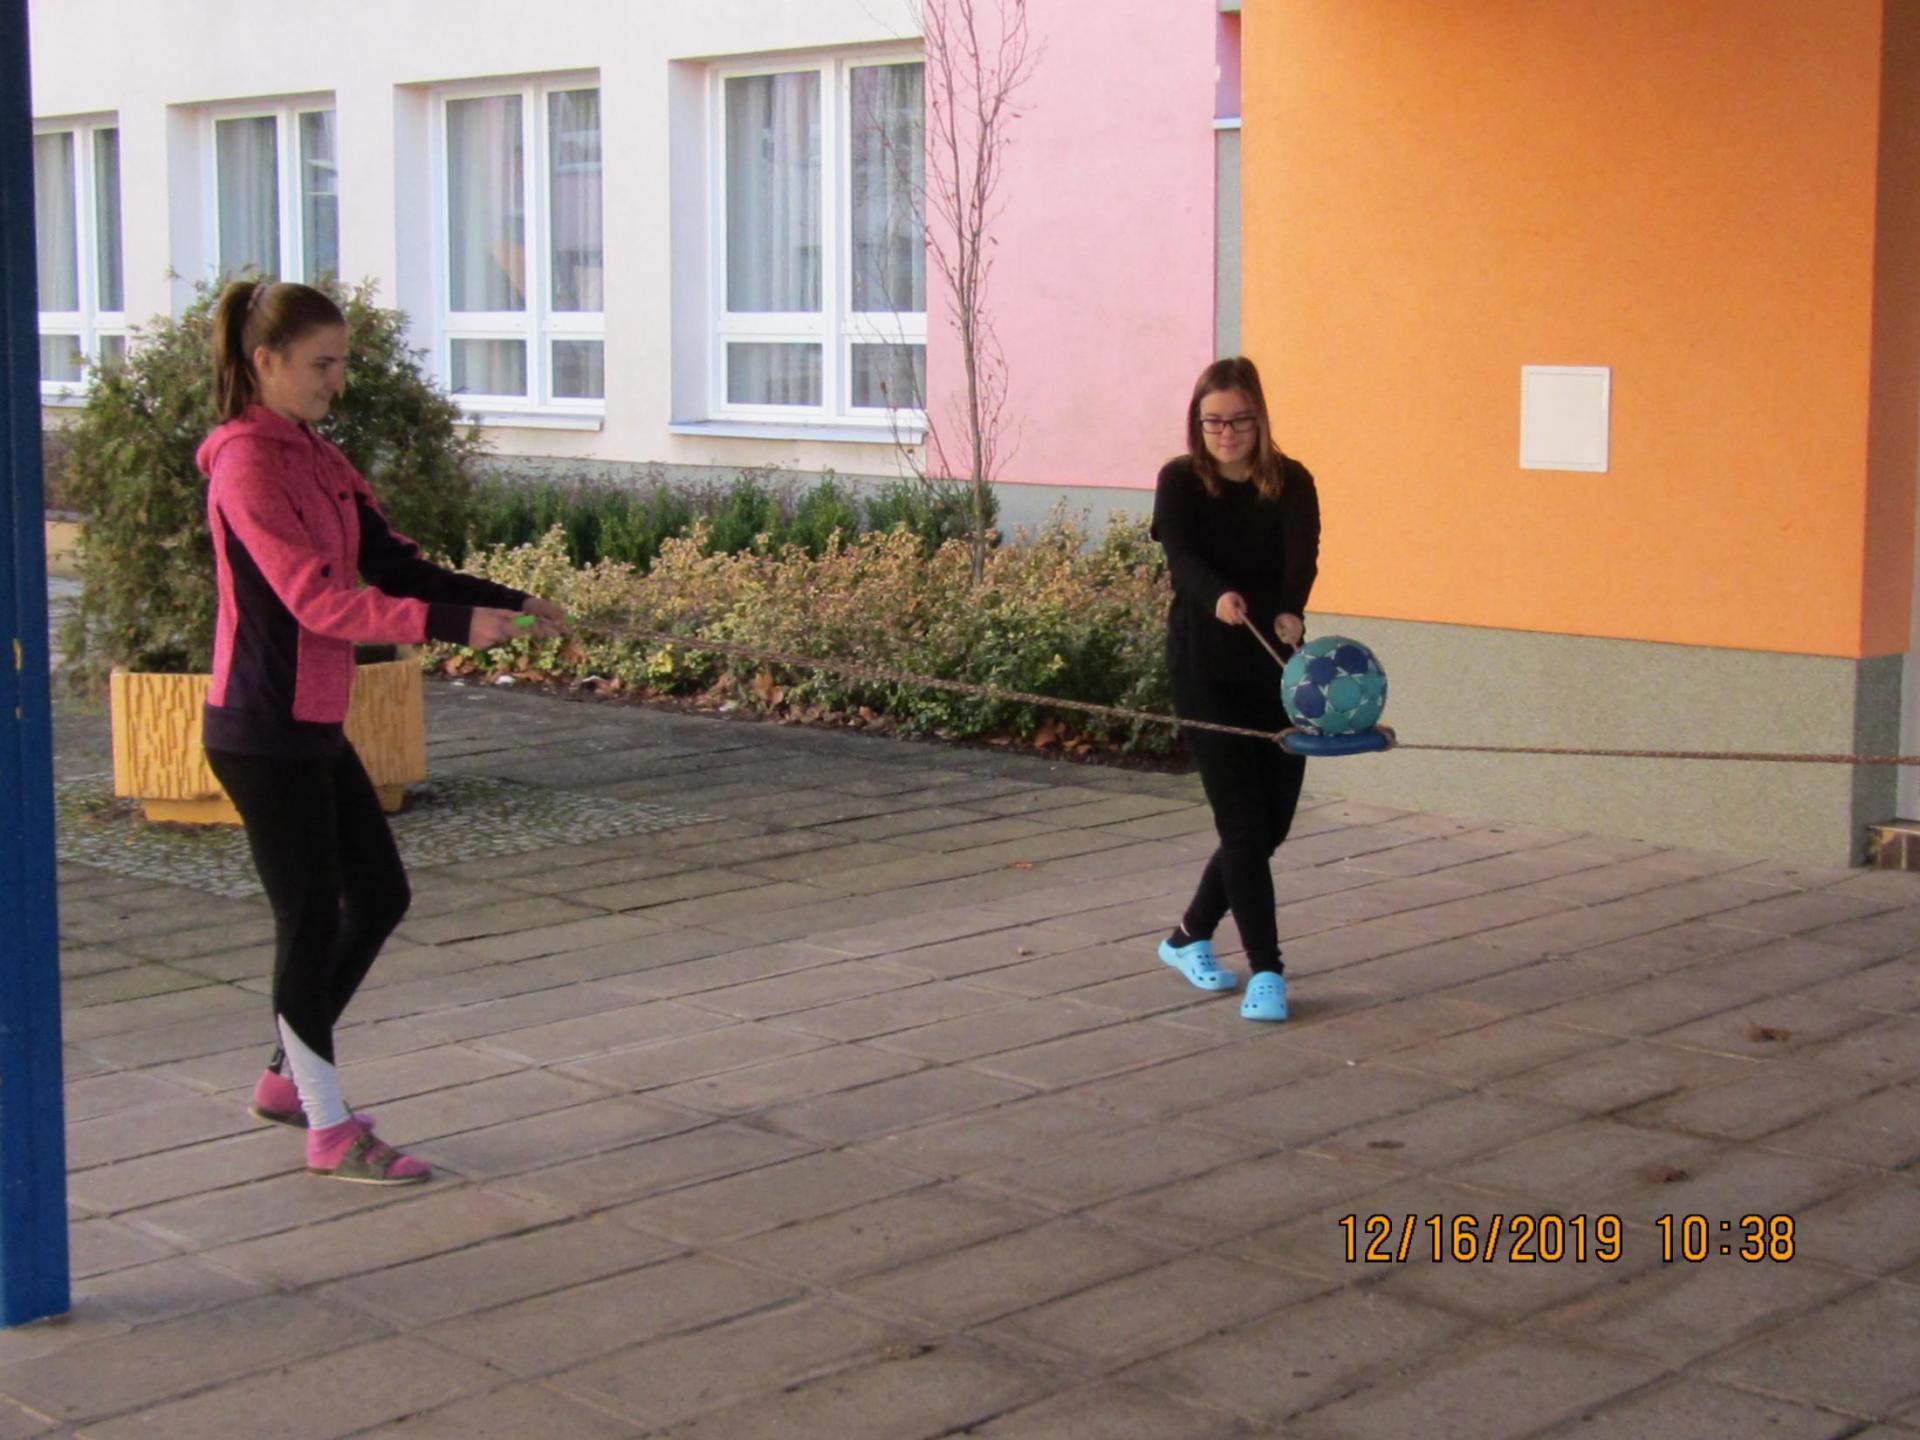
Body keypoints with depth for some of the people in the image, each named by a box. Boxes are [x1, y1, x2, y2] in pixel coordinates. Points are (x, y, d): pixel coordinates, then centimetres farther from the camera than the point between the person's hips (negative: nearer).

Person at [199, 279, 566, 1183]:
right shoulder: (248, 464, -16)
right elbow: (316, 599, -25)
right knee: (310, 918, -2)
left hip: (313, 725, 9)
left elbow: (390, 564, 8)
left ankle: (287, 1075, 29)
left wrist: (508, 604, -5)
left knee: (380, 896, 14)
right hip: (263, 729, -9)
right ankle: (329, 1131, 10)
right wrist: (450, 624, -33)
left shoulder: (316, 459, 12)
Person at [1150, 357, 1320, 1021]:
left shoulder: (1290, 483, -1)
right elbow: (1181, 555, -20)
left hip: (1277, 671, 3)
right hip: (1205, 672, -3)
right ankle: (1266, 971, -1)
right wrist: (1219, 596, -42)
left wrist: (1289, 613, -38)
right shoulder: (1180, 482, -4)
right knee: (1244, 823, -8)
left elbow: (1302, 555, -17)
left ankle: (1190, 936, 29)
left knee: (1272, 823, 8)